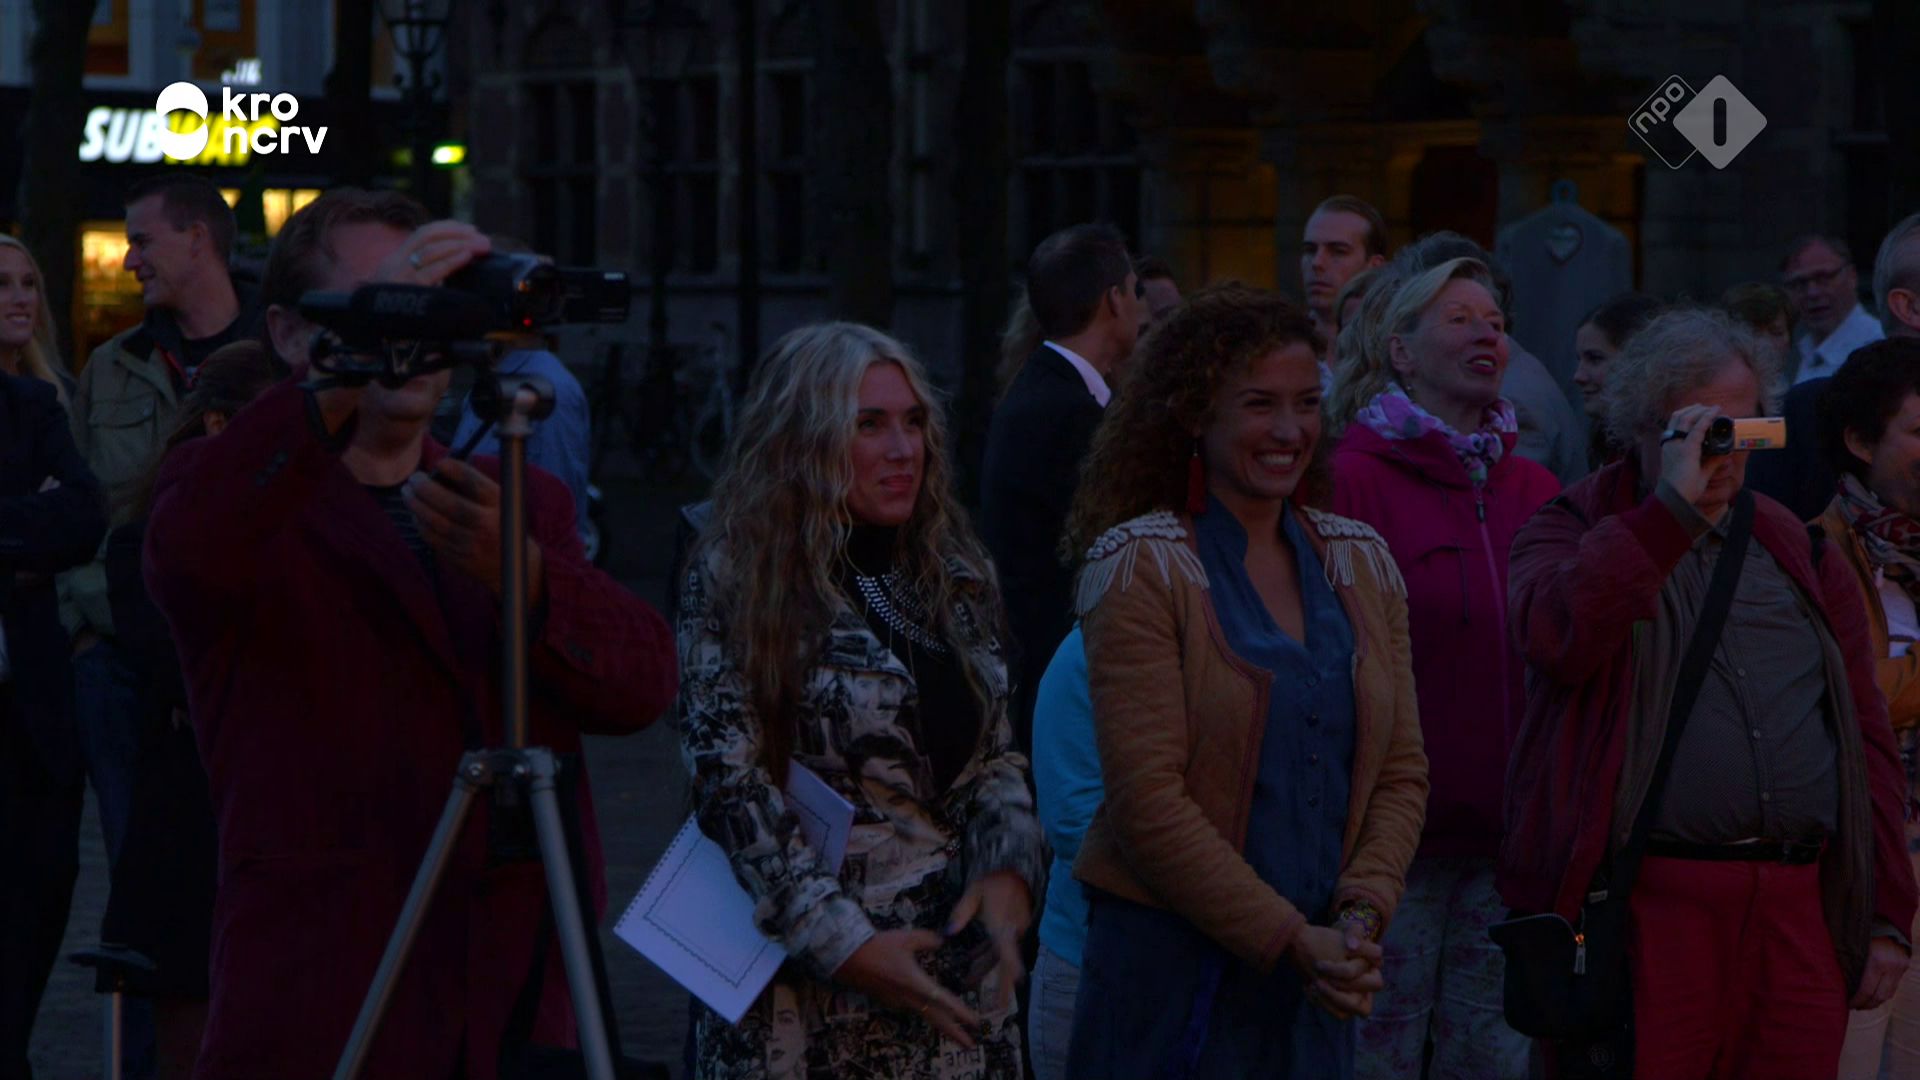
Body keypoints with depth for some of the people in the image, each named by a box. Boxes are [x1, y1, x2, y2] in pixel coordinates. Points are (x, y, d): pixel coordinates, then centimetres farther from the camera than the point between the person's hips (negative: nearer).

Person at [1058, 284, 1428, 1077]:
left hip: (1318, 975, 5)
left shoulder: (1361, 563, 9)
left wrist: (1361, 914, -8)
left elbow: (1401, 772, 8)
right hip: (1173, 963, -5)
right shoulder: (1141, 567, -8)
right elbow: (1147, 797, -14)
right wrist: (1290, 940, -15)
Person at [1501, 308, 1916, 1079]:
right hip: (1646, 909, -4)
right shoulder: (1574, 532, 8)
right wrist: (1673, 505, -13)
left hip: (1801, 916, 4)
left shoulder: (1801, 553, 18)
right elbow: (1560, 637, -16)